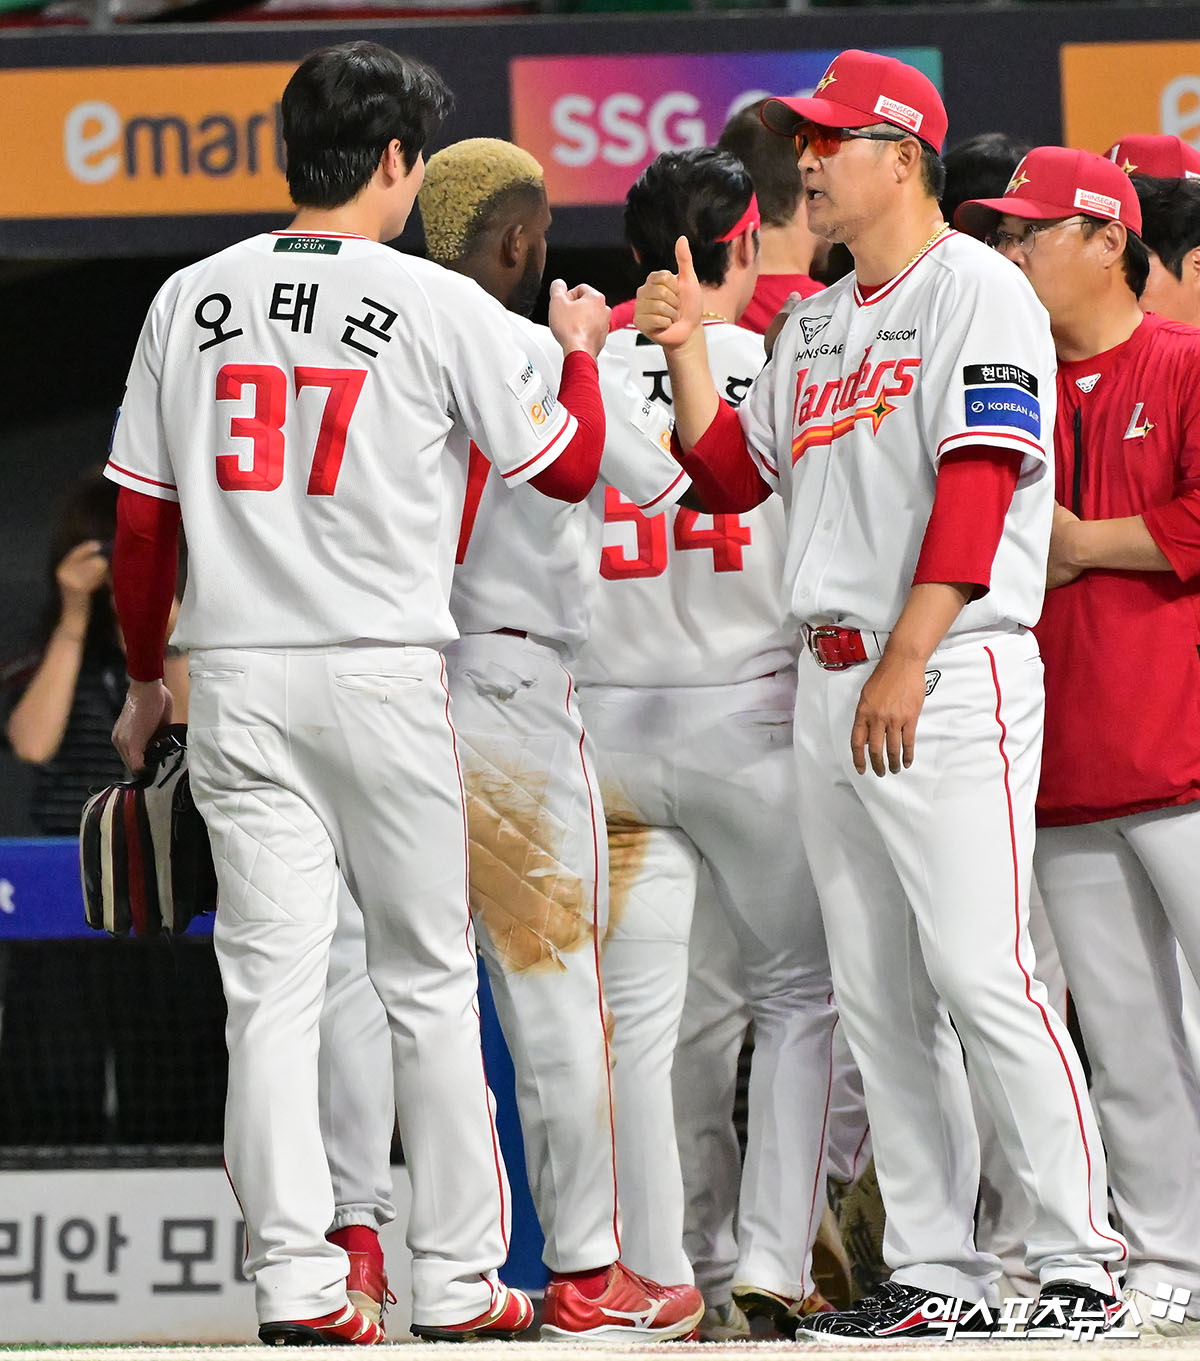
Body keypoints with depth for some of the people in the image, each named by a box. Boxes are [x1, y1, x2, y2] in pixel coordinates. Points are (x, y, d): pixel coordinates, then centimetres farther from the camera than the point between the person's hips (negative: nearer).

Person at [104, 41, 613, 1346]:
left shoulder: (190, 299, 5)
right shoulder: (441, 307, -6)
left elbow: (141, 519, 9)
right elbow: (567, 466, 3)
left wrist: (146, 675, 20)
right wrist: (579, 349, 21)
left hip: (236, 681, 3)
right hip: (382, 674, -3)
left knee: (272, 982, 3)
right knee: (429, 980, 7)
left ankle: (293, 1276, -3)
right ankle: (454, 1277, 9)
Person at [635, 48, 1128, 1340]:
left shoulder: (976, 290, -5)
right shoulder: (815, 324, 20)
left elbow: (976, 484, -15)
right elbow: (734, 473, 22)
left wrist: (908, 658, -21)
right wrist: (686, 350, 9)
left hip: (950, 675, -8)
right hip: (831, 680, 8)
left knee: (977, 969, -15)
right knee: (874, 993, 5)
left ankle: (1079, 1259, -13)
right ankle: (936, 1272, 8)